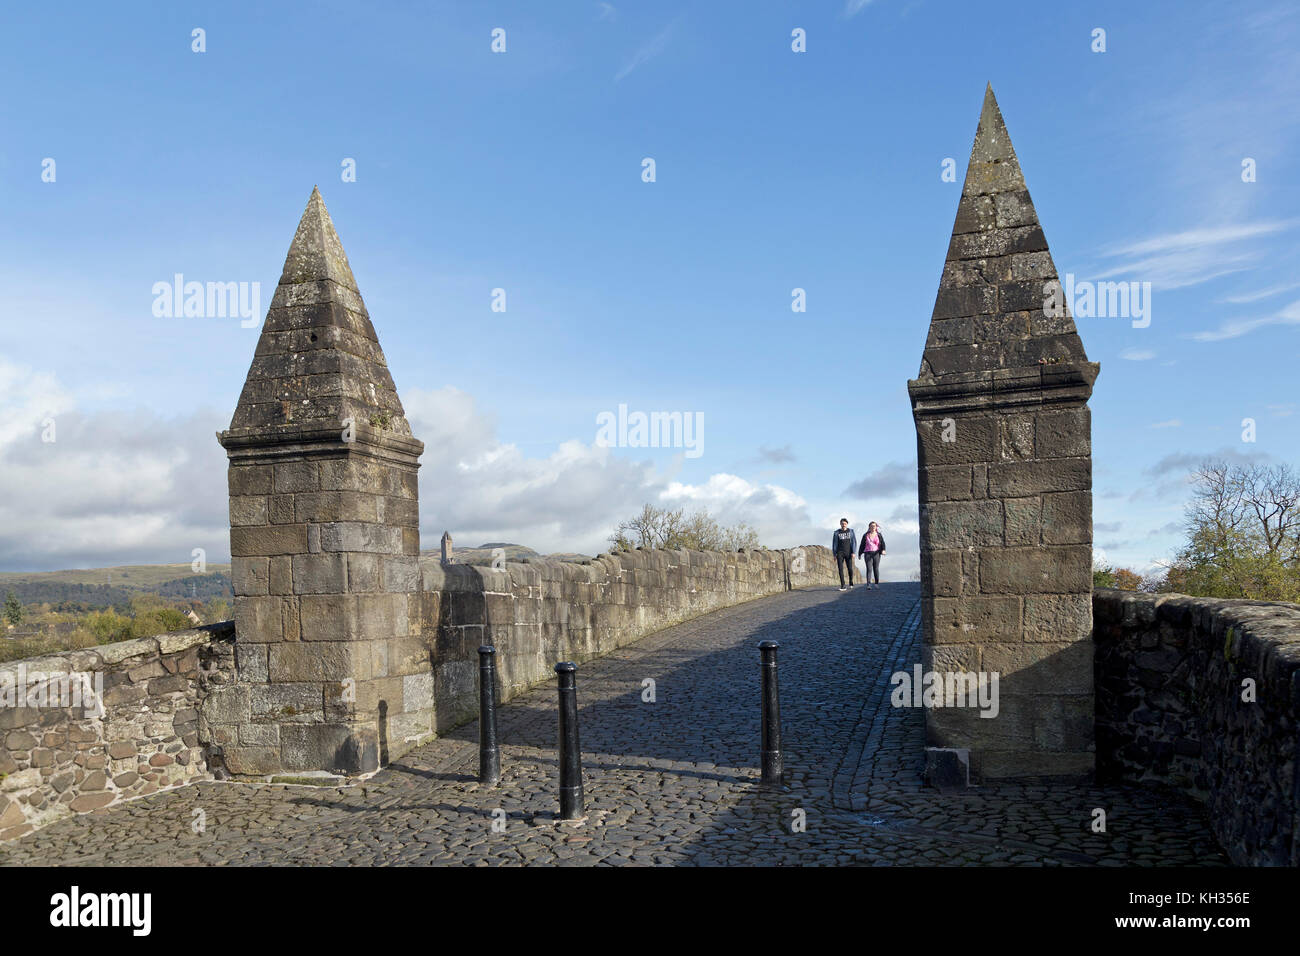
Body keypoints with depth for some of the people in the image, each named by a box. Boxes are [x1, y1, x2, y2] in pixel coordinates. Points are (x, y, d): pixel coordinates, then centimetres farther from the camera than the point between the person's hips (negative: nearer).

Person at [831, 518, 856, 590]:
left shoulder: (851, 531, 5)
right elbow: (834, 544, 6)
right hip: (840, 553, 0)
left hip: (848, 553, 0)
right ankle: (842, 586, -6)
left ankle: (851, 581, 25)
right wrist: (834, 555, 0)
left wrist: (853, 552, -10)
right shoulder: (836, 533, 5)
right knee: (840, 569, -8)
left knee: (850, 568, -3)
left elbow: (854, 542, 1)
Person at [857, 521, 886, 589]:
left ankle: (877, 584, 12)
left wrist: (883, 550, -23)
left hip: (876, 553, 0)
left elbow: (882, 543, -4)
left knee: (876, 569, 2)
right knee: (869, 569, -9)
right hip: (868, 554, 0)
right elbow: (862, 545, 13)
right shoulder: (866, 535, 9)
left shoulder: (879, 535, 7)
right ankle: (868, 585, -14)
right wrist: (859, 553, 14)